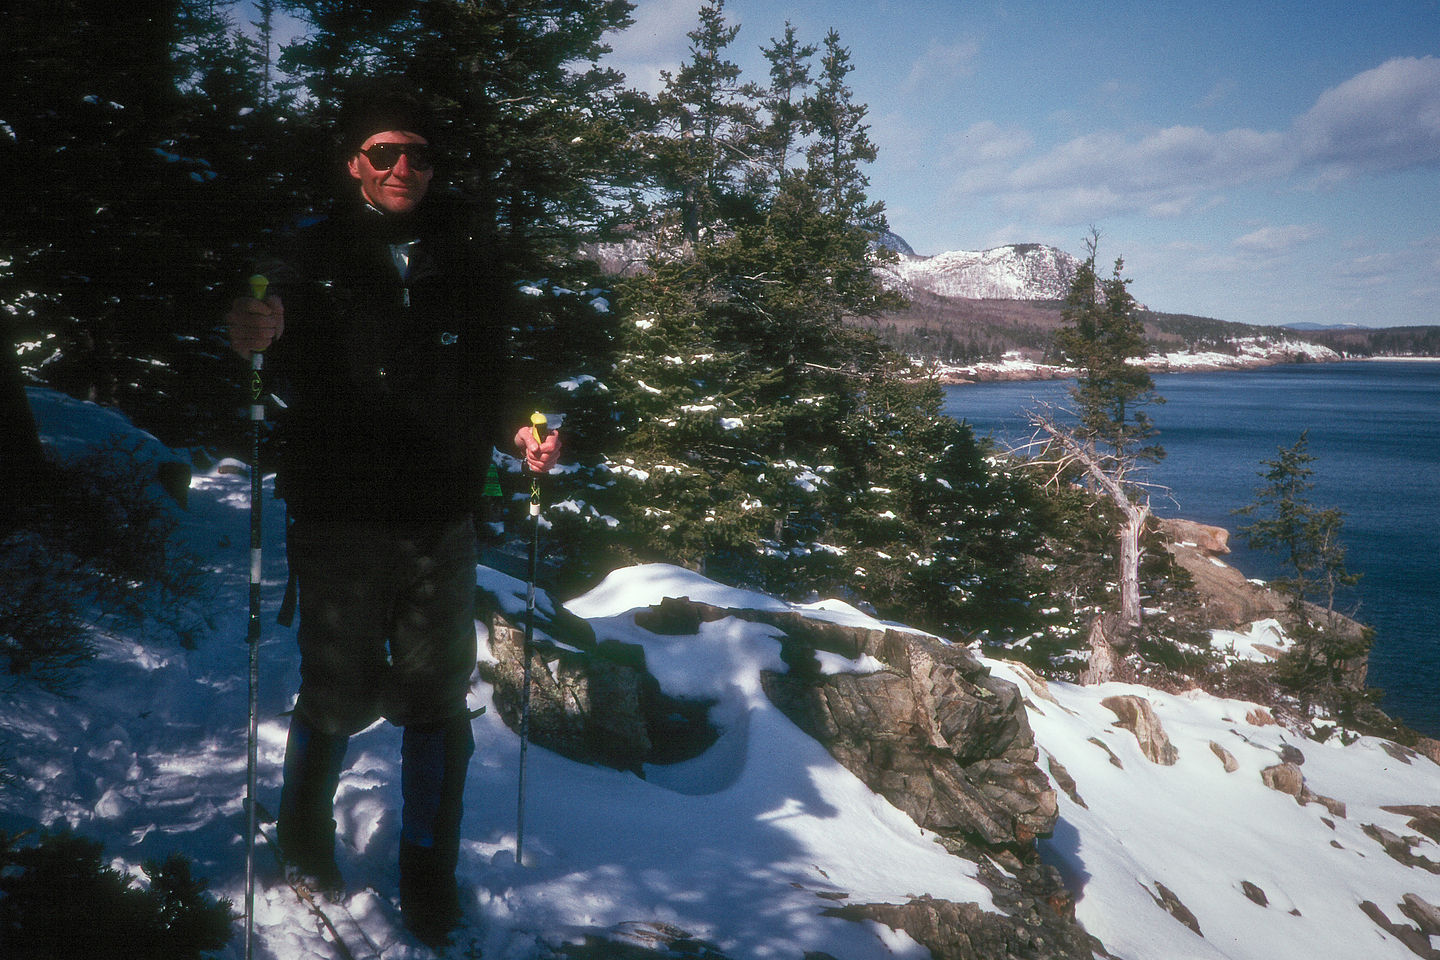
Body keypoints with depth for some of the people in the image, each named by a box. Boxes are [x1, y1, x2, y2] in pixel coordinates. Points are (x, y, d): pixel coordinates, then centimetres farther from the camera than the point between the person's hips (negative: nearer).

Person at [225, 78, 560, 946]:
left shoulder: (471, 270, 8)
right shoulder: (313, 261, 2)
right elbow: (291, 385, -1)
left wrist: (521, 431, -6)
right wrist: (263, 342, -22)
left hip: (443, 525, 2)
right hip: (340, 523, -2)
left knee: (438, 701, 7)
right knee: (342, 695, 5)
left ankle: (430, 872, 26)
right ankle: (307, 826, 36)